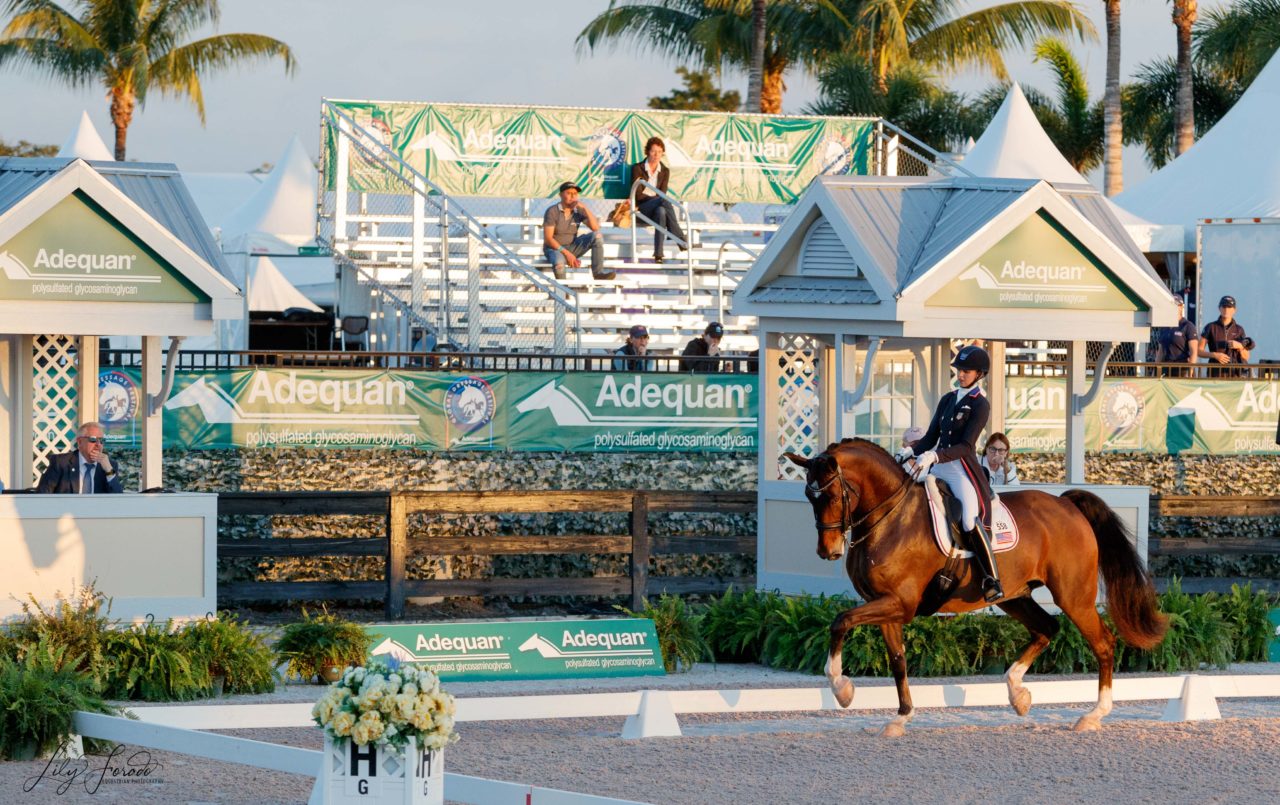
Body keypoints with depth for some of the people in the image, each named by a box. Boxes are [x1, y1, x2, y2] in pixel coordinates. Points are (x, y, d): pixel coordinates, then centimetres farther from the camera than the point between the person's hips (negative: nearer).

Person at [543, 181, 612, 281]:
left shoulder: (578, 211, 0)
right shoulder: (552, 212, -13)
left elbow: (595, 228, -10)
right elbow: (548, 238, -16)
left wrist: (585, 209, -19)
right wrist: (566, 253, -23)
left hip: (572, 247, 5)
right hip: (554, 248, -5)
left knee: (596, 235, -16)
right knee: (559, 262, -41)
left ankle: (598, 273, -20)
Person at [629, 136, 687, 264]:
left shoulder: (665, 171, 10)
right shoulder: (638, 168, -1)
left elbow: (662, 193, 1)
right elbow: (638, 194, -8)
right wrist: (655, 199, -19)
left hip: (656, 207, 4)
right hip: (641, 209, -4)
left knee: (661, 211, -37)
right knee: (664, 200, -35)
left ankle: (658, 253, -45)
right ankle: (681, 241, -42)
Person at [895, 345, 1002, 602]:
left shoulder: (980, 405, -4)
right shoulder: (947, 400, 17)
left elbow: (966, 445, -13)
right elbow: (931, 437, 17)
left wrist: (934, 456, -24)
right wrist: (911, 451, -2)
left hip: (963, 468, -8)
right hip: (938, 467, 8)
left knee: (970, 518, -26)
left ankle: (992, 581, -25)